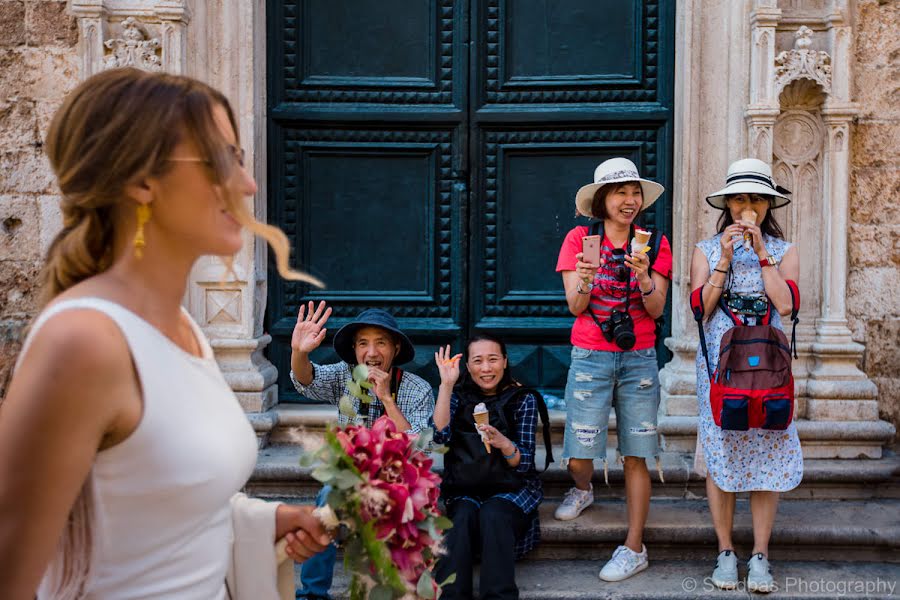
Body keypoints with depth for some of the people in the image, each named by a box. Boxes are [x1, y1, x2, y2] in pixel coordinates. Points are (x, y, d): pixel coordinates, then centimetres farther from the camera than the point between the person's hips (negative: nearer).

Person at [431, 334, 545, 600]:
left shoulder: (524, 399, 1)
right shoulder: (458, 396, 7)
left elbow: (524, 463, -5)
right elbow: (441, 435, -13)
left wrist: (503, 444, -26)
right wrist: (446, 384, -16)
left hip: (512, 489, -1)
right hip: (464, 491, 1)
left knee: (492, 515, -32)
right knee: (464, 517, -31)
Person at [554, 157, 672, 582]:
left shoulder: (655, 243, 4)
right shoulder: (579, 239, 1)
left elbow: (656, 310, -2)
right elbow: (576, 307, -2)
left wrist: (644, 278, -21)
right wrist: (584, 280, -23)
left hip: (639, 359, 1)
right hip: (590, 356, -1)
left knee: (636, 457, 0)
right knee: (579, 455, -3)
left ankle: (634, 549, 10)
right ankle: (582, 490, 34)